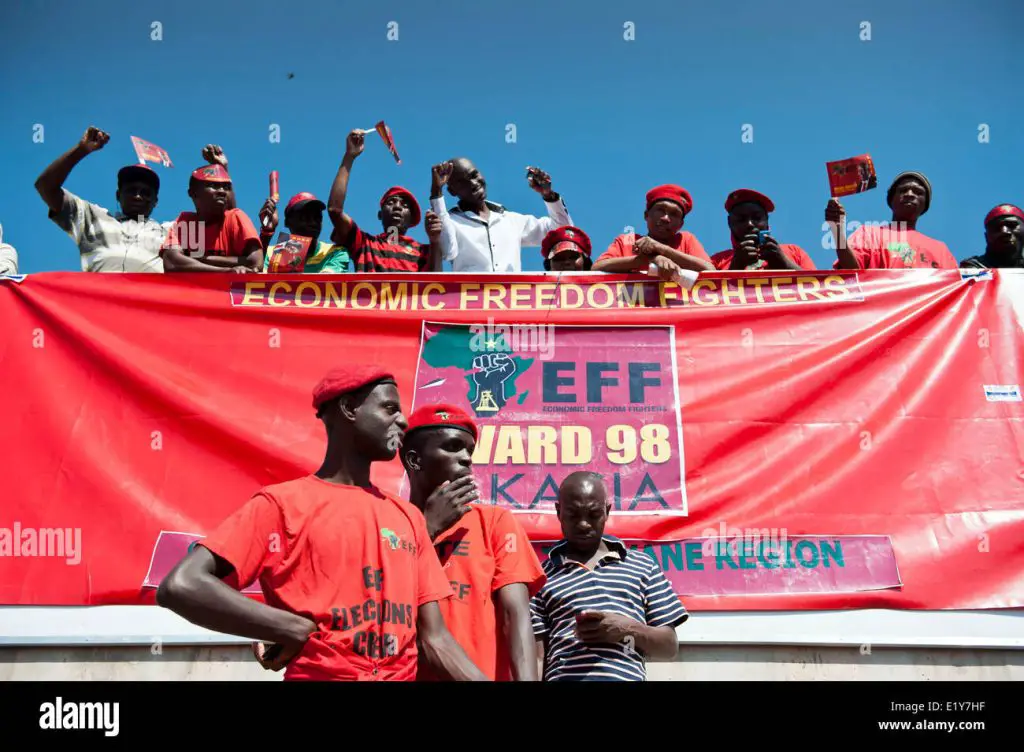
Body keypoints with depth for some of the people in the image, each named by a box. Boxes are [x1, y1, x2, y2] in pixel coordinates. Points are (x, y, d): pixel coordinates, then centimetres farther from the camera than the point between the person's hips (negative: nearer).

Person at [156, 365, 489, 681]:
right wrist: (298, 630, -18)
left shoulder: (409, 516, 7)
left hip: (404, 675, 5)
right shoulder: (284, 503, -8)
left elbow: (434, 638, 5)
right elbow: (181, 586, -19)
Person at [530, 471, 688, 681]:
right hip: (563, 676, 0)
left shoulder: (642, 566, 15)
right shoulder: (542, 574, 11)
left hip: (627, 676, 1)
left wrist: (630, 629, -3)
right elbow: (537, 656, 8)